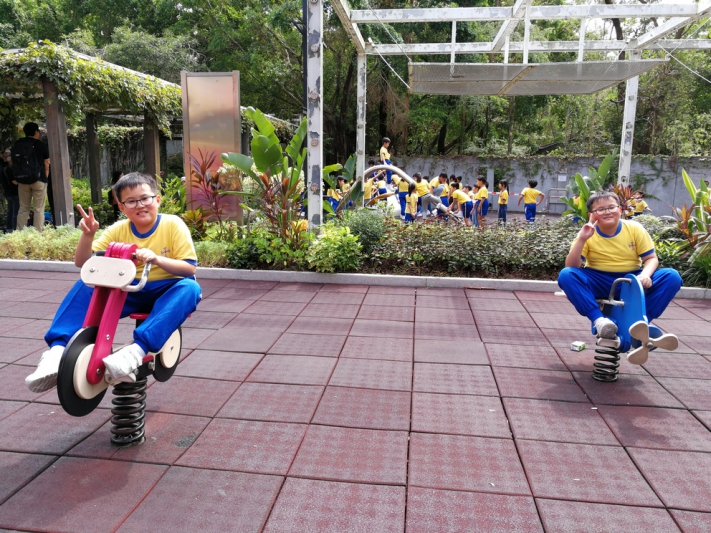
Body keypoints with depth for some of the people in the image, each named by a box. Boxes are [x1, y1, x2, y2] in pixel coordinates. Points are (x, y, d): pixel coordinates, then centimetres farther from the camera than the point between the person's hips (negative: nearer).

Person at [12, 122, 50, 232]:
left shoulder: (16, 145, 9)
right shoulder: (40, 145, -2)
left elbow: (14, 163, 9)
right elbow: (46, 165, -3)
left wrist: (17, 178, 13)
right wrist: (44, 178, 7)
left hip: (22, 180, 4)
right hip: (38, 180, -4)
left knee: (23, 209, 11)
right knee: (39, 209, -1)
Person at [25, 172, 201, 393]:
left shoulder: (173, 225, -8)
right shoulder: (118, 230, 0)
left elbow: (190, 268, -14)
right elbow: (83, 263, -2)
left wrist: (157, 259, -31)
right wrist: (87, 234, -21)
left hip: (165, 291, -3)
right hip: (130, 292, 3)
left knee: (190, 288, -36)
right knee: (85, 285, -18)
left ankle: (136, 351, -47)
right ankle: (57, 351, -29)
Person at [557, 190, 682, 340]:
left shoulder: (635, 228, -4)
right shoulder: (588, 234, -7)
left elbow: (651, 258, -1)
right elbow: (571, 266, -15)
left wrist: (645, 274, -24)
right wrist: (581, 239, -27)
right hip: (600, 283, -1)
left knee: (672, 277, -20)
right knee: (566, 275, -28)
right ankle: (599, 320, -33)